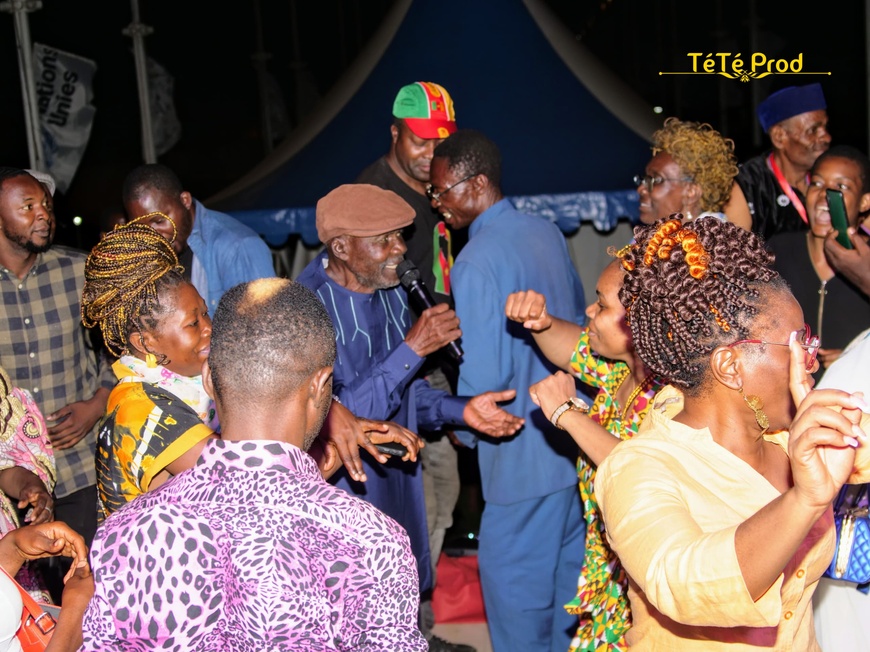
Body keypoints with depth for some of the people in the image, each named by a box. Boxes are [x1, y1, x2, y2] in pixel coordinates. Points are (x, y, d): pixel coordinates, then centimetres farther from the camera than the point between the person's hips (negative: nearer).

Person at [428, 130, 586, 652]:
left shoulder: (477, 262, -20)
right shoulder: (548, 233, 3)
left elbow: (485, 376, -21)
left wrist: (464, 428, -2)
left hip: (523, 456, -8)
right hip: (573, 436, 8)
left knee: (514, 586, 7)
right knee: (565, 566, 22)